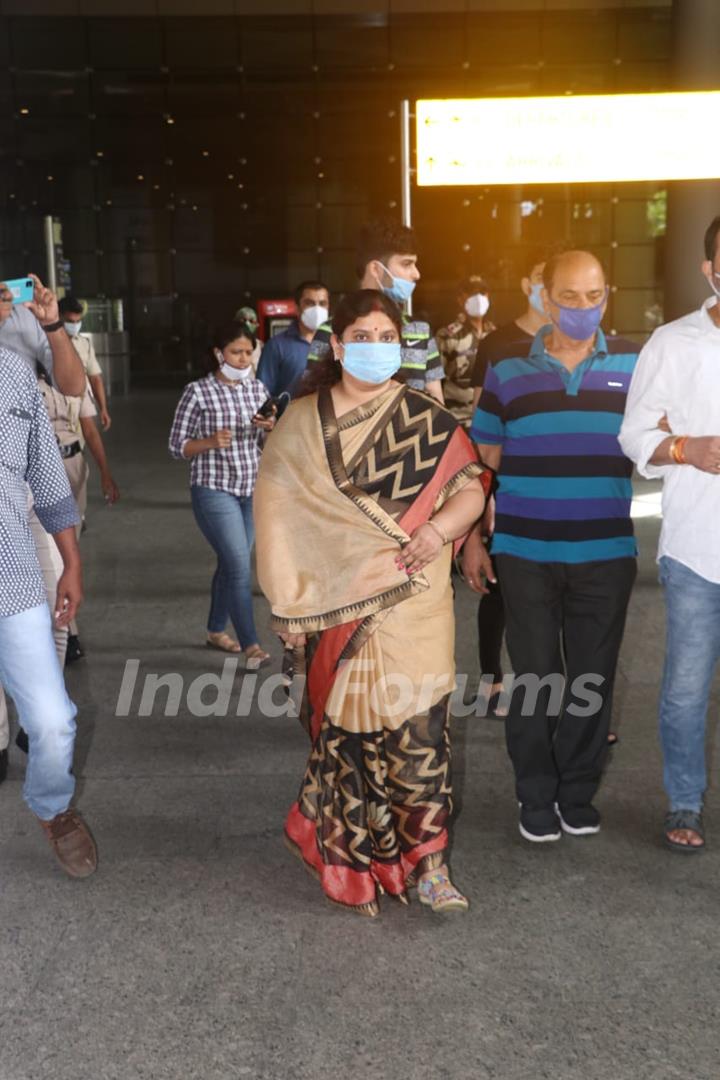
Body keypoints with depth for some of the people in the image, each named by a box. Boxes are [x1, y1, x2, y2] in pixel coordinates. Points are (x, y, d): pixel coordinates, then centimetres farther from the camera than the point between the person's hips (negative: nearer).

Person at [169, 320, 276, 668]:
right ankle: (251, 645, -5)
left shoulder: (257, 388, 7)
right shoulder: (198, 392, -9)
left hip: (252, 489, 6)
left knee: (231, 563, 15)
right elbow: (177, 447, -6)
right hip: (214, 491, -6)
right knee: (240, 565, -11)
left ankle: (216, 630, 32)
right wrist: (211, 441, -23)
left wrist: (271, 427, -7)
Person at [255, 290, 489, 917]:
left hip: (413, 606, 0)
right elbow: (277, 513, 6)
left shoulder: (426, 420, 5)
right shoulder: (302, 423, 6)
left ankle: (427, 863, 11)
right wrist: (287, 604, 1)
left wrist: (441, 527, -16)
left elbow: (471, 488, 6)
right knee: (345, 729, 7)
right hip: (334, 607, 1)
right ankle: (355, 863, 24)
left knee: (418, 730, -4)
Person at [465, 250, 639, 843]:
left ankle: (577, 793, 26)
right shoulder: (508, 370, 3)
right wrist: (472, 538, 4)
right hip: (525, 552, -1)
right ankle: (537, 799, 21)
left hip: (606, 554, 1)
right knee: (533, 679, 6)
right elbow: (482, 461, 7)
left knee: (593, 679, 9)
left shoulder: (634, 364, 4)